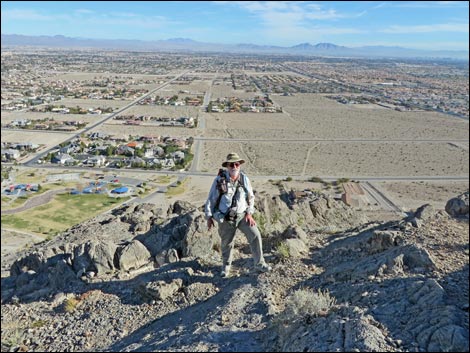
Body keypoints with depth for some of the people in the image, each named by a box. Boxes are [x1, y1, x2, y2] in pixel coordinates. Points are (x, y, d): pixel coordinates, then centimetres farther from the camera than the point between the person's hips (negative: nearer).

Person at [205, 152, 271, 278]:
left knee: (255, 235, -11)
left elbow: (251, 197, 5)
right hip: (225, 218, -1)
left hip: (242, 215, 2)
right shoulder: (219, 180, -12)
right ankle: (226, 266, 38)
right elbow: (211, 199, -4)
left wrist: (249, 213, -4)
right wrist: (209, 217, -4)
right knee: (227, 243, 11)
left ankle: (259, 264, 5)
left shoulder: (244, 178, -5)